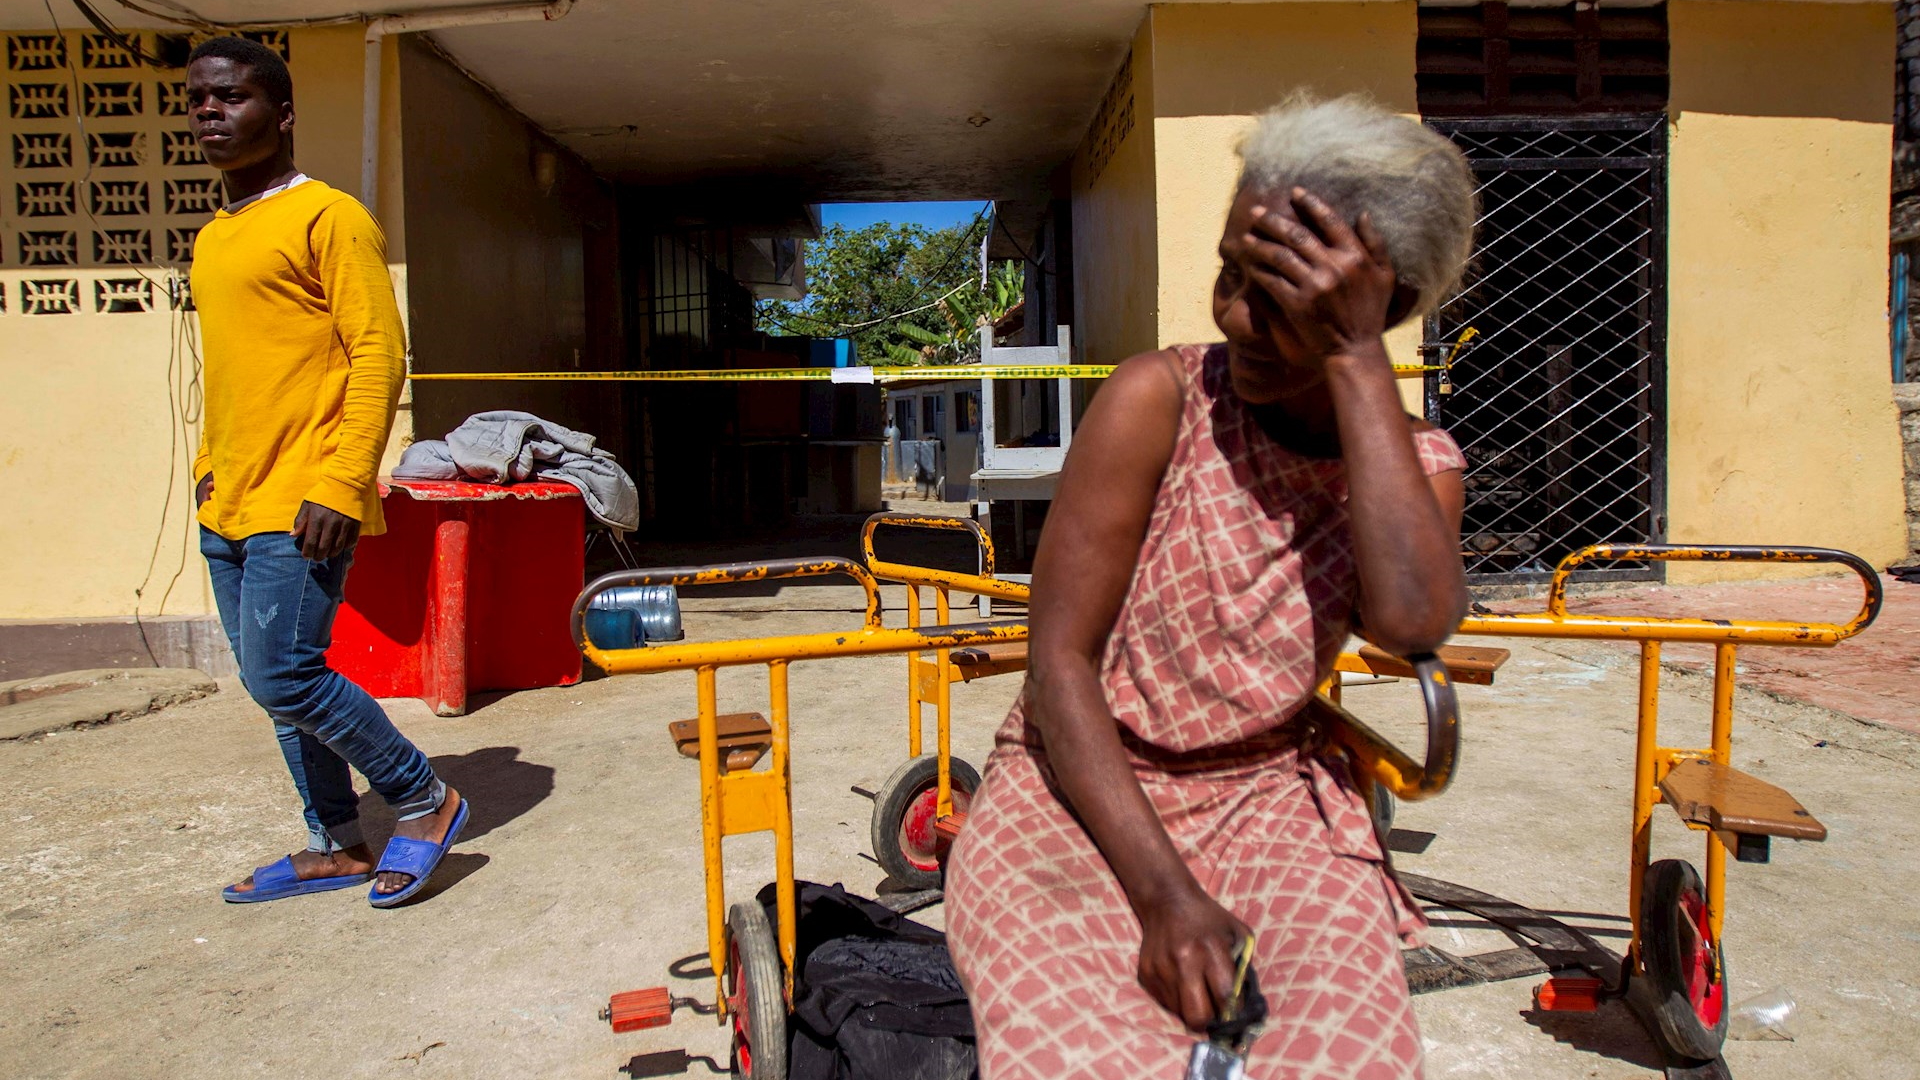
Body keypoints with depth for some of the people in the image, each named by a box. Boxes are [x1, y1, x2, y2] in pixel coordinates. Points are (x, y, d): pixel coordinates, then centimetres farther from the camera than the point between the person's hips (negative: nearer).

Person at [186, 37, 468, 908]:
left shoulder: (327, 217, -6)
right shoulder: (212, 239, 19)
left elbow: (379, 353, -13)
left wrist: (342, 484, -20)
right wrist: (209, 465, 16)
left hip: (299, 507, -8)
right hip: (228, 508, 9)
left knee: (283, 676, -12)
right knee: (271, 681, 10)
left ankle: (423, 800, 7)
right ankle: (336, 845, 23)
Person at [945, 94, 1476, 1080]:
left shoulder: (1417, 463, -1)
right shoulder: (1160, 400, -11)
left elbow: (1412, 621, -25)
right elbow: (1058, 665, -13)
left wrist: (1356, 360, -24)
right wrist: (1162, 893, -22)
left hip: (1264, 794, 3)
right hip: (1080, 786, -2)